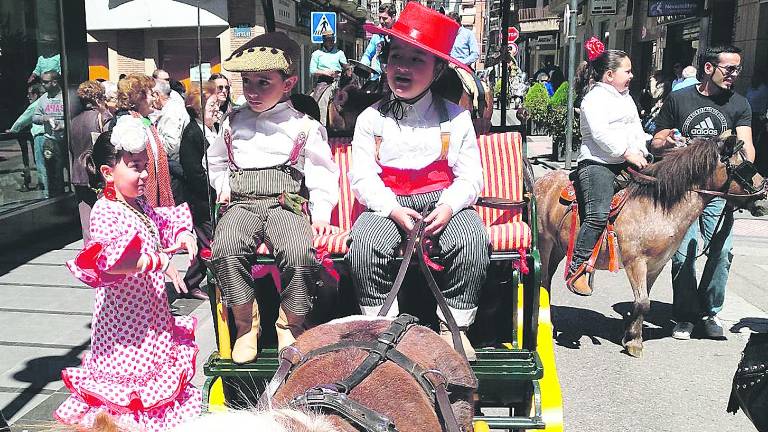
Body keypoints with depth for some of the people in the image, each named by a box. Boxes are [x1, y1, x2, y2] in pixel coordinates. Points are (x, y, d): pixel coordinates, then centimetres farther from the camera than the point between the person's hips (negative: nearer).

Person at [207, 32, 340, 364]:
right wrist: (224, 186, 14)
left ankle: (290, 325, -8)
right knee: (226, 250, -32)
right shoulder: (233, 122, 18)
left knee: (299, 252, -34)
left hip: (286, 204, -2)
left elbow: (322, 174, 7)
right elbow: (215, 160, 33)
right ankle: (245, 323, -11)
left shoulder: (304, 127, 8)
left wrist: (321, 214, -7)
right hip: (242, 204, 2)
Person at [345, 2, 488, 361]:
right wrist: (392, 209, -16)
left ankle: (455, 327, -11)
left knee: (471, 240, -29)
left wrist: (450, 206, -17)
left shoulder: (455, 118, 6)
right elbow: (362, 176, 0)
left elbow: (471, 176, 3)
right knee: (363, 244, -28)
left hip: (444, 200, 0)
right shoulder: (371, 119, 7)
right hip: (388, 203, 1)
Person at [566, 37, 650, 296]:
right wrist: (627, 153, -19)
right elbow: (600, 133, -17)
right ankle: (577, 267, -20)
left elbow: (637, 128, 22)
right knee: (598, 214, -23)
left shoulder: (626, 98, 24)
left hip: (627, 163, 10)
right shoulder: (595, 97, -4)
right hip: (597, 163, -9)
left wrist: (641, 152, 4)